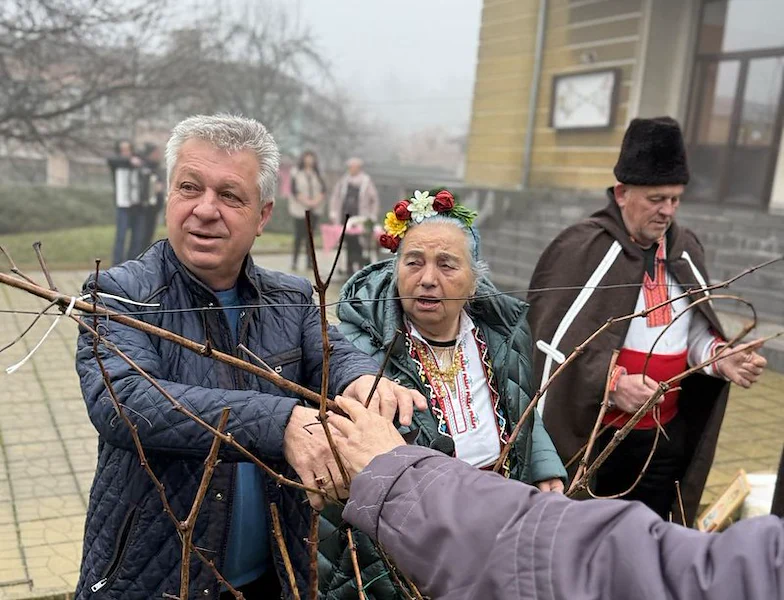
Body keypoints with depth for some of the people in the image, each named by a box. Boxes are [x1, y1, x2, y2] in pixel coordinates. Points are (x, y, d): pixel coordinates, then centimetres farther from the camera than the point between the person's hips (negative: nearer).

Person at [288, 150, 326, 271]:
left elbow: (323, 189, 7)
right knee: (299, 236, -6)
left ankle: (310, 261, 9)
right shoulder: (296, 174, 0)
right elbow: (295, 190, -7)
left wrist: (316, 200, -10)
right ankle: (294, 260, -1)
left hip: (314, 210, 4)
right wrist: (306, 201, -15)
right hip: (300, 209, -4)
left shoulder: (317, 175, 11)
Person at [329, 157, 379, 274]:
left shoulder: (367, 181, 4)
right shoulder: (343, 180, 9)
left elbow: (374, 199, 8)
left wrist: (372, 216, 2)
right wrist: (333, 213, 6)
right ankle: (350, 268, 9)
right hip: (345, 217, 3)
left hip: (360, 220, -3)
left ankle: (361, 267, -5)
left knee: (359, 244, -10)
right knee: (349, 243, 3)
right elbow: (335, 196, 14)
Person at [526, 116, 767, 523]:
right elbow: (552, 341, -18)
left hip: (665, 436, 6)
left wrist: (720, 357, -8)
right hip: (589, 436, -5)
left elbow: (696, 330, 12)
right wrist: (612, 381, -27)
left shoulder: (686, 248, 6)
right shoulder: (580, 248, -14)